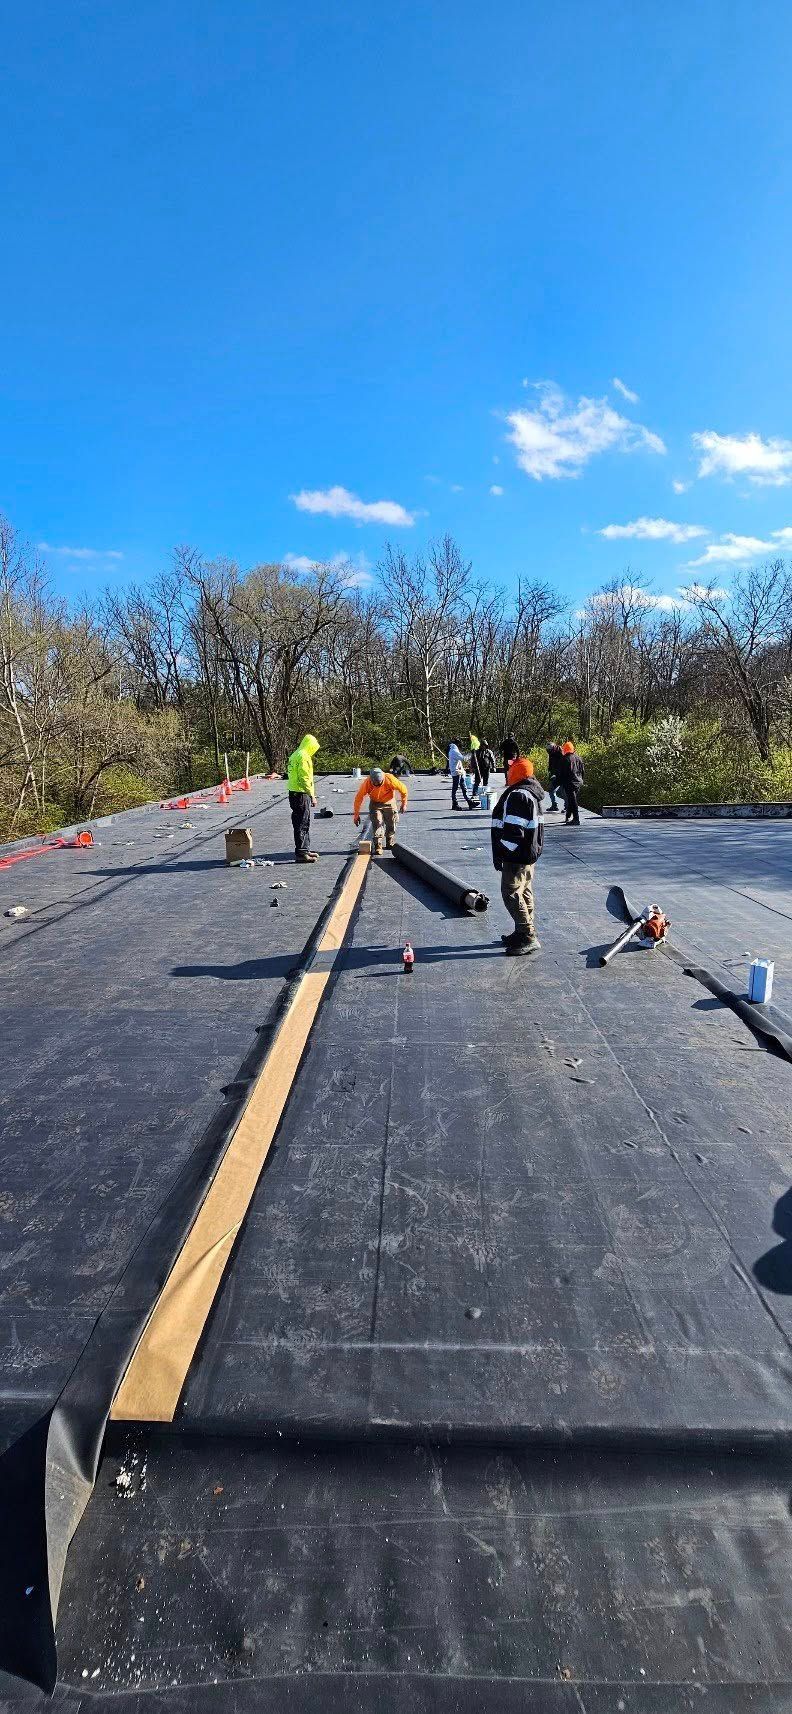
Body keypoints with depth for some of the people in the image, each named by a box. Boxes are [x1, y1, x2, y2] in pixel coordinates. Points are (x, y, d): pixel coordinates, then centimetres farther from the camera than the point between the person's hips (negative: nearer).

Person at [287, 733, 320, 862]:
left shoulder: (295, 755, 17)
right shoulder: (303, 757, -15)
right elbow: (304, 778, -21)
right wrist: (312, 796, -17)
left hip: (294, 793, 10)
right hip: (301, 794, -10)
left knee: (304, 823, 18)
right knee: (302, 824, -7)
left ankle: (305, 849, 26)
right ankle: (300, 853, -4)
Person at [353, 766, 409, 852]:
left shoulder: (390, 779, -32)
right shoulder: (366, 783, -29)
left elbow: (403, 789, -15)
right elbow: (358, 798, -17)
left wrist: (404, 804, -3)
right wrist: (356, 815, -13)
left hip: (389, 803, 1)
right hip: (375, 804, 0)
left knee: (391, 825, 7)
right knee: (377, 824, -15)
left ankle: (391, 844, 29)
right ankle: (378, 847, -9)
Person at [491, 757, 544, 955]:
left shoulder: (518, 795, -21)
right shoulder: (532, 793, 13)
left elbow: (513, 830, -25)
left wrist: (500, 854, -18)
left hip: (517, 855, -11)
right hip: (530, 853, 11)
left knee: (511, 893, -7)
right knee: (524, 892, 16)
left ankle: (528, 937, -5)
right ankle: (523, 933, 26)